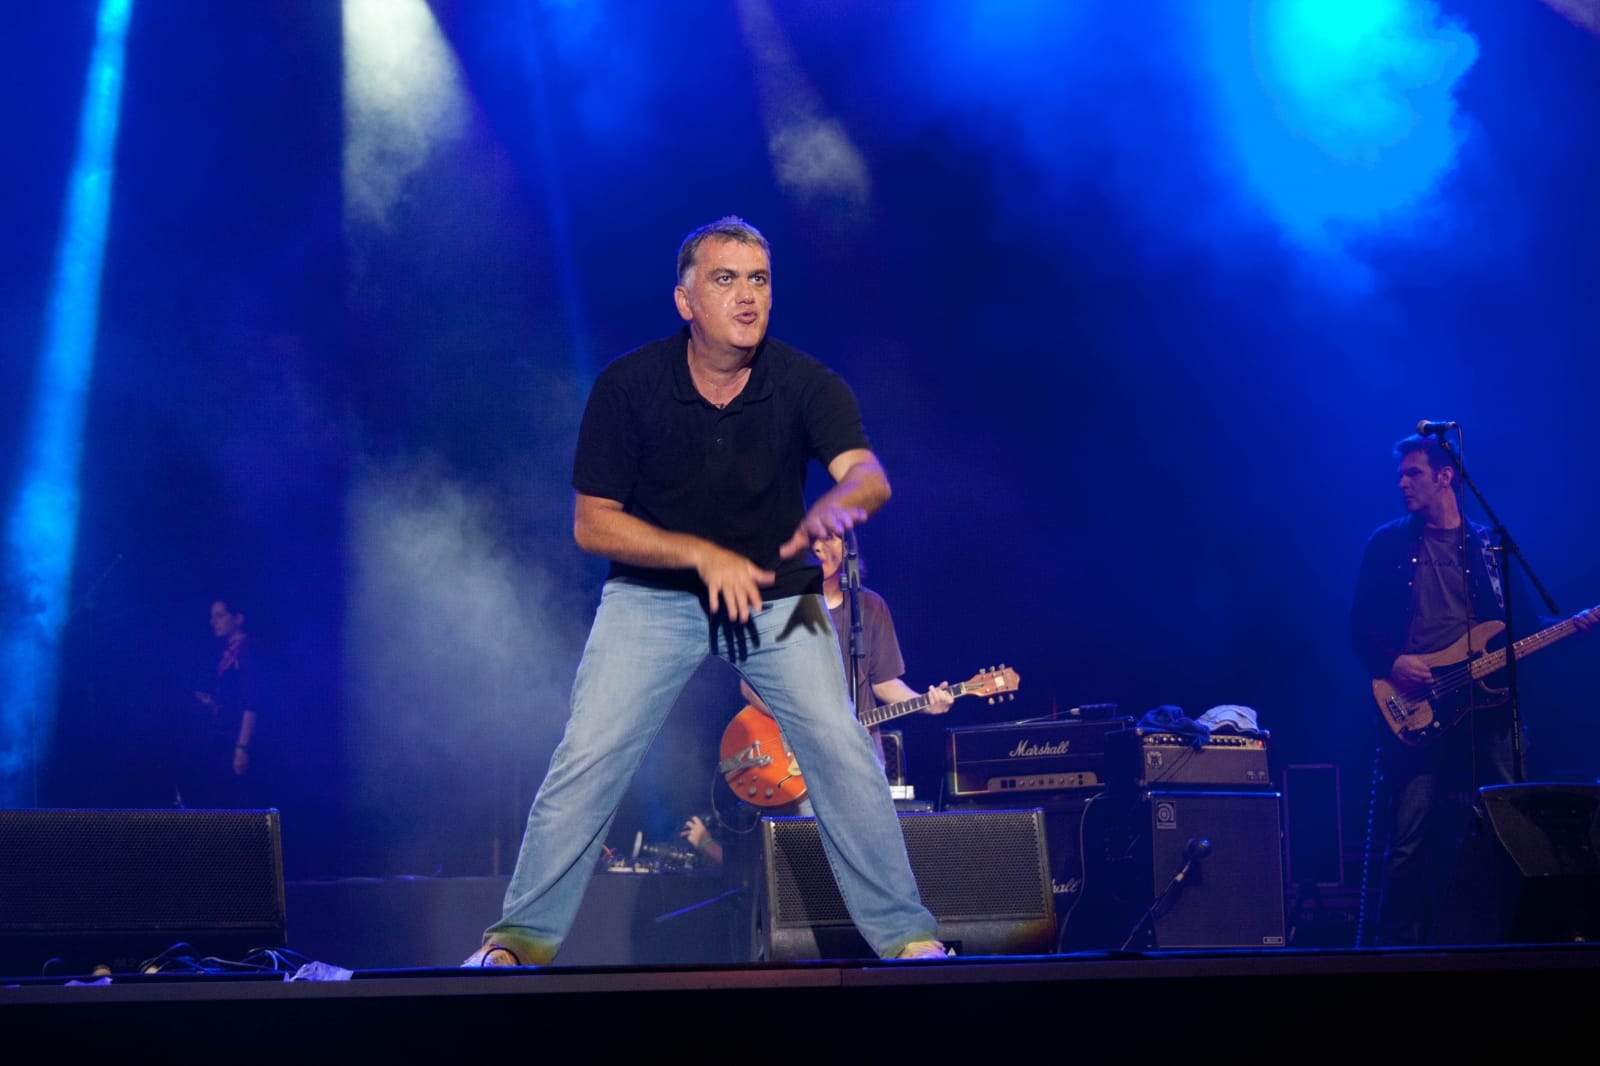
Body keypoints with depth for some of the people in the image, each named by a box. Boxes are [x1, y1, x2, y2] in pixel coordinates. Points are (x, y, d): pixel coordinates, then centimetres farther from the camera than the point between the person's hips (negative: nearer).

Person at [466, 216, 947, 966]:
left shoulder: (806, 384, -14)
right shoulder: (628, 386, -15)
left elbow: (870, 475, -29)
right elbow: (592, 524, -12)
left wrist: (835, 502, -54)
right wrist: (704, 555, -23)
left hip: (777, 595, 1)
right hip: (654, 594, -1)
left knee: (844, 754, -12)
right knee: (587, 757, -12)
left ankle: (905, 935, 1)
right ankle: (523, 936, -1)